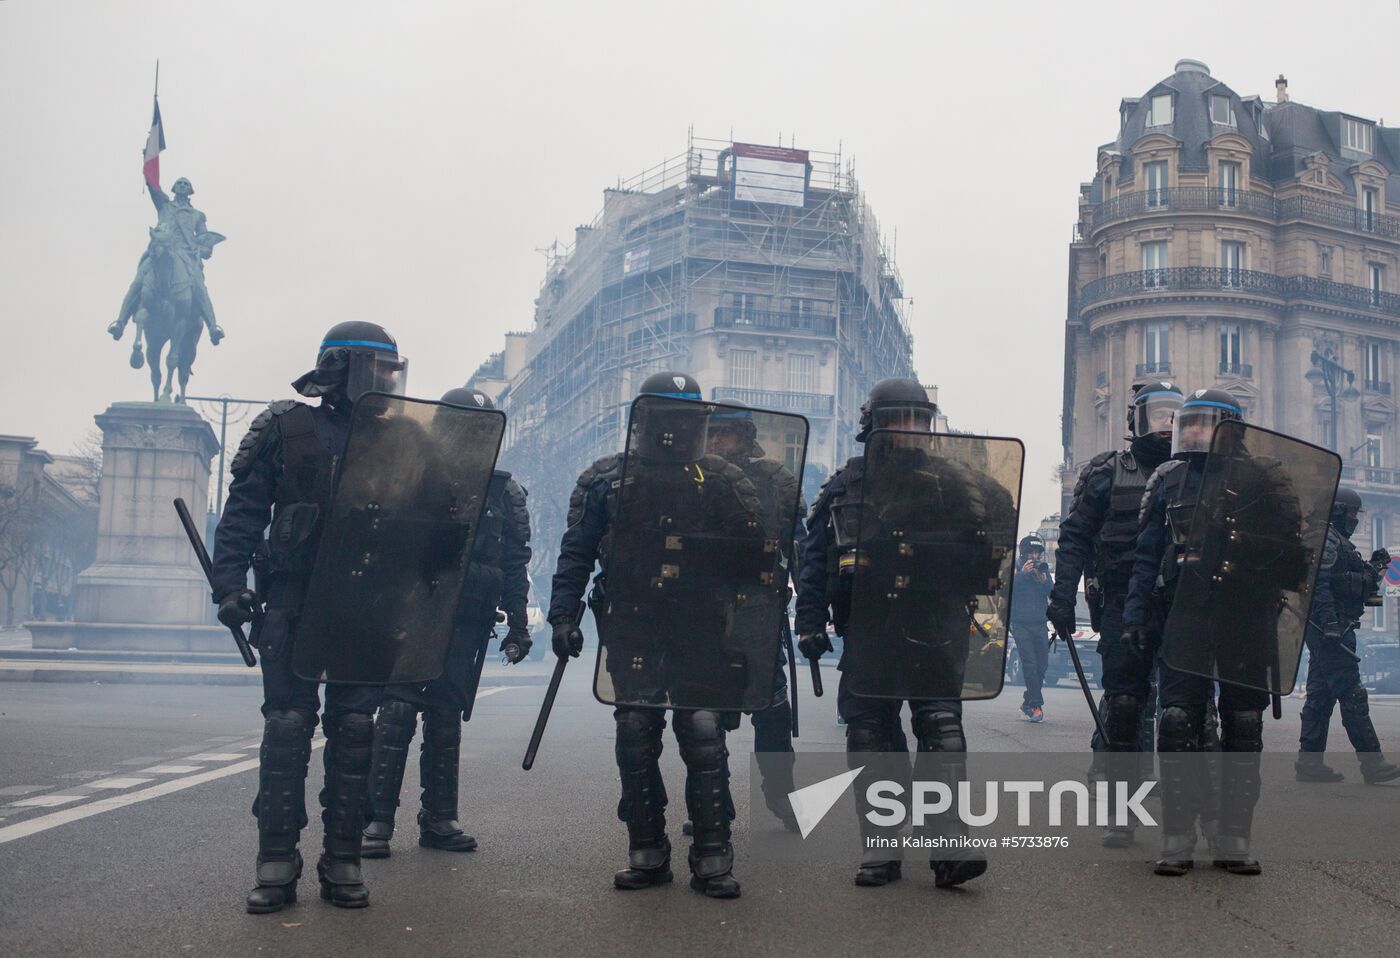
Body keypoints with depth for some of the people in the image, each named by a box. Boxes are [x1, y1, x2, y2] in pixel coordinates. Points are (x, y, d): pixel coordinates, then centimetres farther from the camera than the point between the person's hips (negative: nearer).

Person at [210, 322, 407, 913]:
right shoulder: (285, 427, 2)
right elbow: (243, 513, 0)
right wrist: (230, 584, -10)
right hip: (292, 602, -3)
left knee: (354, 730, 3)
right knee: (287, 727, -2)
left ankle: (343, 863, 11)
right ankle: (277, 865, 5)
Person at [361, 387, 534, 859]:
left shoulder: (504, 493, 11)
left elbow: (515, 564, 11)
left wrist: (517, 624, 7)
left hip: (466, 623, 2)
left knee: (446, 719, 8)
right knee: (396, 712, -8)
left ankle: (439, 819, 15)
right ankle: (377, 817, -3)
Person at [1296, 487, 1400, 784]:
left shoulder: (1339, 542, 24)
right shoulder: (1325, 538, -9)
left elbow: (1354, 587, 25)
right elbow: (1318, 582, -20)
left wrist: (1375, 568, 11)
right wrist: (1330, 621, -26)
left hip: (1327, 630, 11)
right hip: (1330, 629, -11)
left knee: (1320, 695, 9)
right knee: (1352, 696, -9)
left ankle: (1309, 762, 10)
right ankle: (1372, 764, -8)